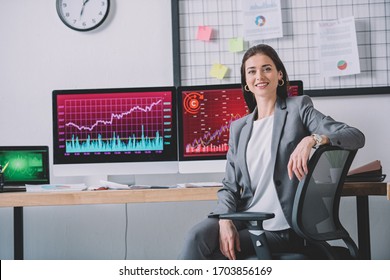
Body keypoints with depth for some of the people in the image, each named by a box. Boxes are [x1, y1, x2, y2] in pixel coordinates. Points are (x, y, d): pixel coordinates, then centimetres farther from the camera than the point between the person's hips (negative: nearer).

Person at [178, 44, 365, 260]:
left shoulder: (298, 107, 4)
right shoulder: (238, 127, 18)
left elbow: (356, 136, -7)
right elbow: (230, 185, 12)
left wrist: (312, 139, -27)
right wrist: (225, 220, -10)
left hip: (279, 226, -3)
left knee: (211, 255, -20)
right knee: (196, 237, -26)